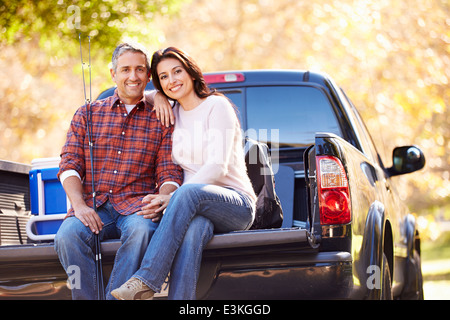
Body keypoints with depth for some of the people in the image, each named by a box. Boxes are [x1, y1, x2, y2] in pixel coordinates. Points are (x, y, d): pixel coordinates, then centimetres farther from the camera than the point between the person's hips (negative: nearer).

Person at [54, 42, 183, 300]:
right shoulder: (87, 114, 16)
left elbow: (170, 174, 8)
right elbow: (70, 164, 8)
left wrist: (161, 201, -17)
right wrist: (79, 205, -11)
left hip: (136, 205, -1)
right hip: (93, 205, 1)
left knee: (142, 231, -37)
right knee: (68, 235, -33)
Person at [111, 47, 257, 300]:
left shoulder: (216, 106, -3)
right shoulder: (172, 115, 15)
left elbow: (218, 167, -14)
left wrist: (172, 197, -24)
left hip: (237, 204, -4)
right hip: (197, 207, 4)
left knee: (190, 192, -38)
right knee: (193, 228, -36)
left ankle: (146, 280, -43)